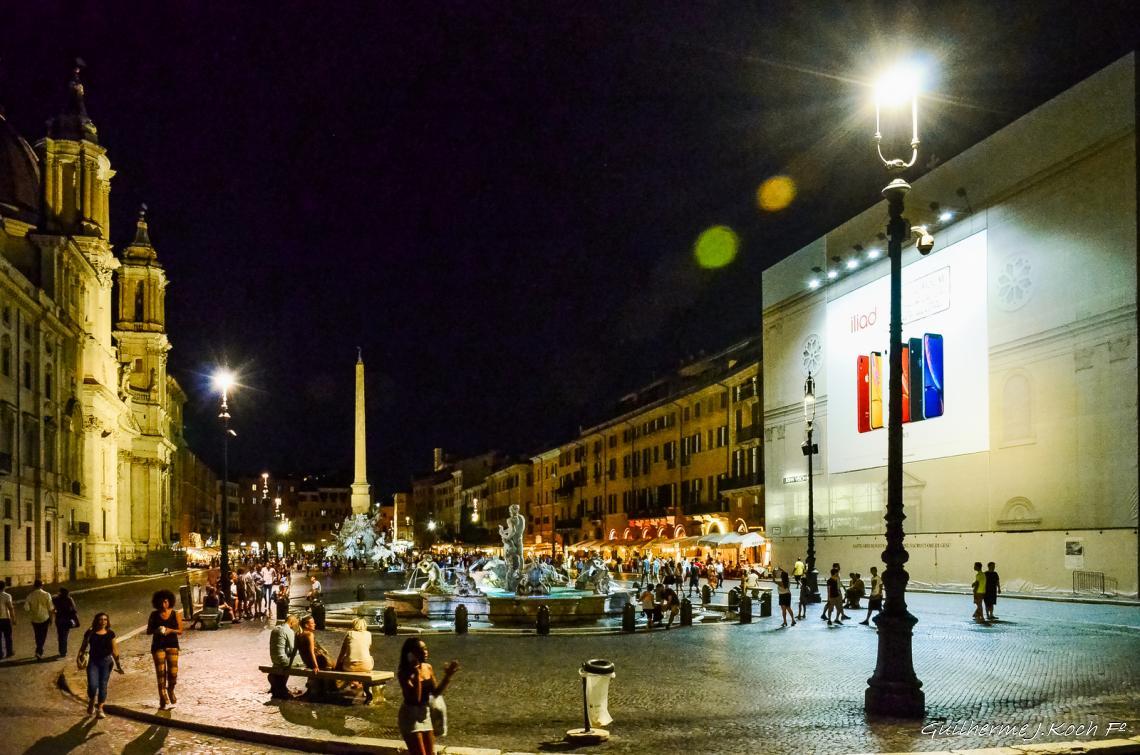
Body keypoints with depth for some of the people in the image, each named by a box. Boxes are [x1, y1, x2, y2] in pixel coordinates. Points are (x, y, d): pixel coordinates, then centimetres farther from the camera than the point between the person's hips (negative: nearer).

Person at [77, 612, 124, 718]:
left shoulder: (110, 634, 3)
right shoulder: (90, 633, -1)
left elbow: (114, 650, 7)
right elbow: (83, 646, 6)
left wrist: (118, 664, 4)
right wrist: (80, 655, -8)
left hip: (106, 662, 1)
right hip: (93, 661, -1)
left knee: (103, 685, 1)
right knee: (92, 685, -10)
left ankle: (100, 709, 14)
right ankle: (91, 703, 21)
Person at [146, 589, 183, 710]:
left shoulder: (175, 614, 1)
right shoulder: (154, 615, 3)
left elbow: (180, 630, 2)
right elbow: (148, 631, 6)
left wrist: (170, 630, -16)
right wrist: (156, 631, -15)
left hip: (172, 645, 0)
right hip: (158, 646, 0)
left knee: (173, 672, -1)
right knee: (160, 672, -6)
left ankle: (170, 692, 30)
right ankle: (164, 700, -3)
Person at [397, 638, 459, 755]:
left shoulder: (428, 667, 1)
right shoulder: (404, 673, -18)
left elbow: (436, 692, 6)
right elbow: (415, 698, -26)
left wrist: (448, 676, -6)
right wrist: (416, 674, -31)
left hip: (426, 714, 7)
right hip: (410, 716, -7)